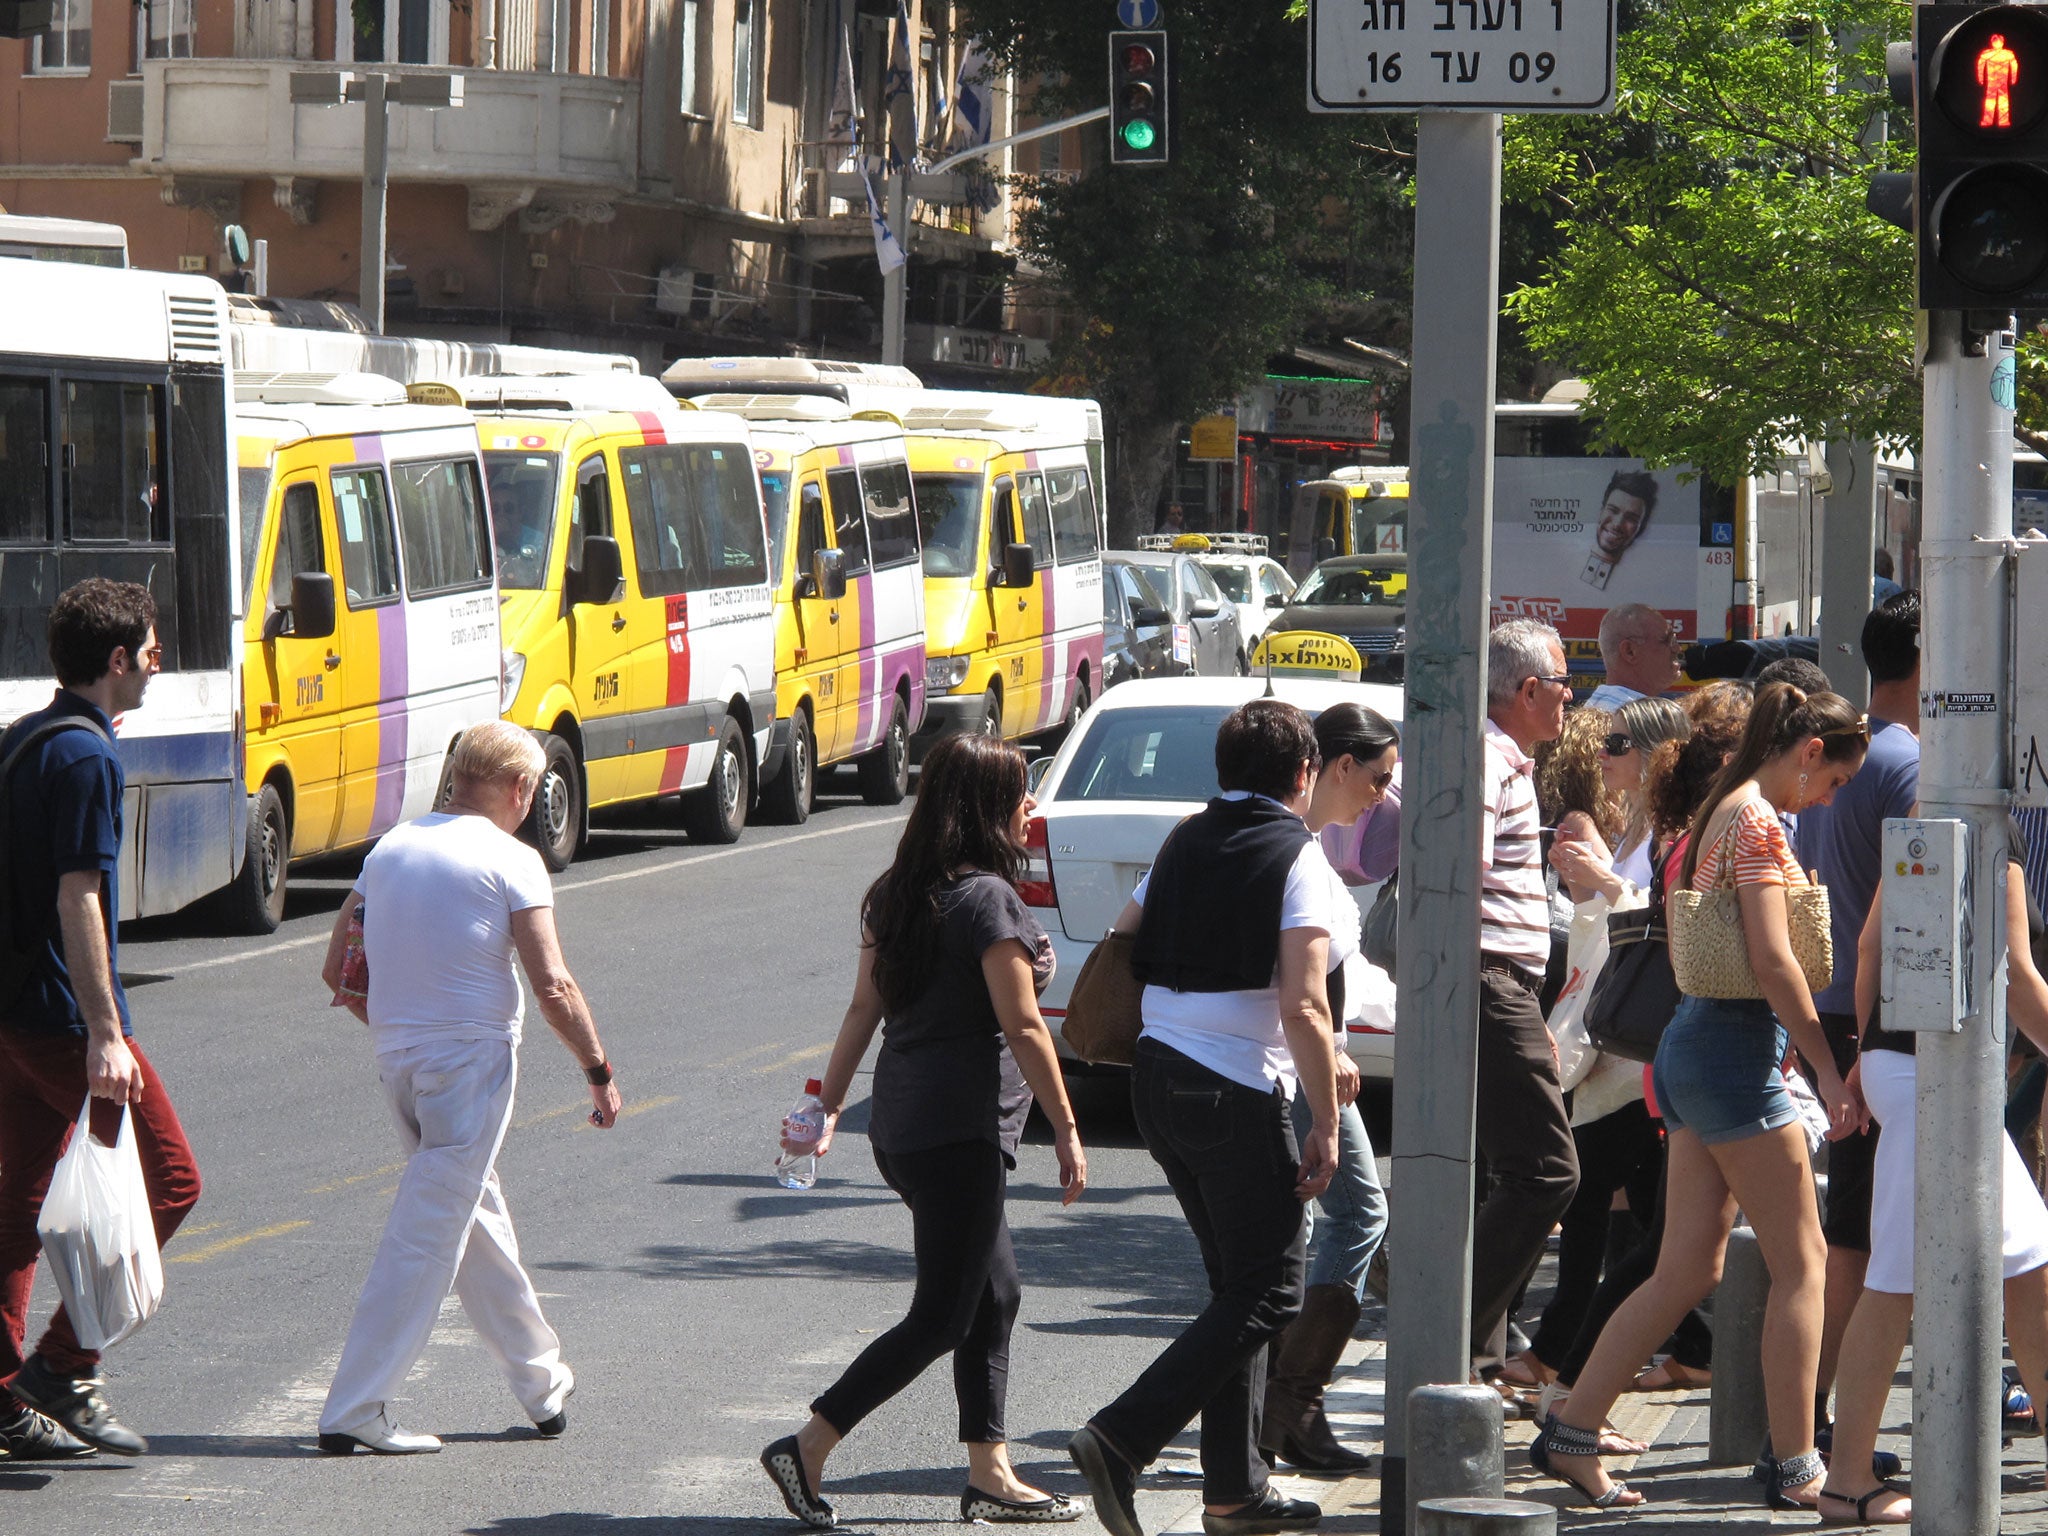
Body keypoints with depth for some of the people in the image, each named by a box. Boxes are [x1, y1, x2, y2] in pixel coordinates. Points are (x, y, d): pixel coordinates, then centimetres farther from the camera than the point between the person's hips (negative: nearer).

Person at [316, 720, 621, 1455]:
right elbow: (553, 988, -13)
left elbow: (336, 971, 11)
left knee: (476, 1217, 20)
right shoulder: (511, 862, -9)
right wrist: (599, 1072, -1)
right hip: (472, 1057, -7)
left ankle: (543, 1383, 31)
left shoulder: (390, 848, 9)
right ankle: (355, 1409, -9)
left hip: (396, 1057, 7)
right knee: (427, 1237, -5)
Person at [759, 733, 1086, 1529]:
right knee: (941, 1317, -3)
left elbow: (864, 1008, 10)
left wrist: (828, 1106, 12)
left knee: (995, 1294, 15)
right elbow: (1023, 1027, -16)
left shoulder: (898, 894, 9)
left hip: (903, 1126, 9)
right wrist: (1066, 1130, -11)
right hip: (962, 1131, -9)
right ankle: (807, 1450, -6)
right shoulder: (987, 898, -15)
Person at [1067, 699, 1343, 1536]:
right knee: (1265, 1294, -2)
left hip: (1157, 1079, 8)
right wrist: (1326, 1124, -12)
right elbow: (1304, 1007, -16)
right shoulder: (1296, 854, -9)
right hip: (1239, 1091, -8)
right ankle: (1122, 1437, -16)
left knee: (1236, 1281, 16)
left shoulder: (1185, 842, 11)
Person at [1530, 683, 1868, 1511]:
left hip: (1695, 1042, 9)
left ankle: (1572, 1432, 7)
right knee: (1800, 1263, -2)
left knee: (1687, 1271, 9)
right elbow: (1772, 959, -20)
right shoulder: (1758, 820, -13)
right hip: (1738, 1048, -9)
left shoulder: (1723, 813, 17)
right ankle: (1795, 1468, 0)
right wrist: (1828, 1069, -18)